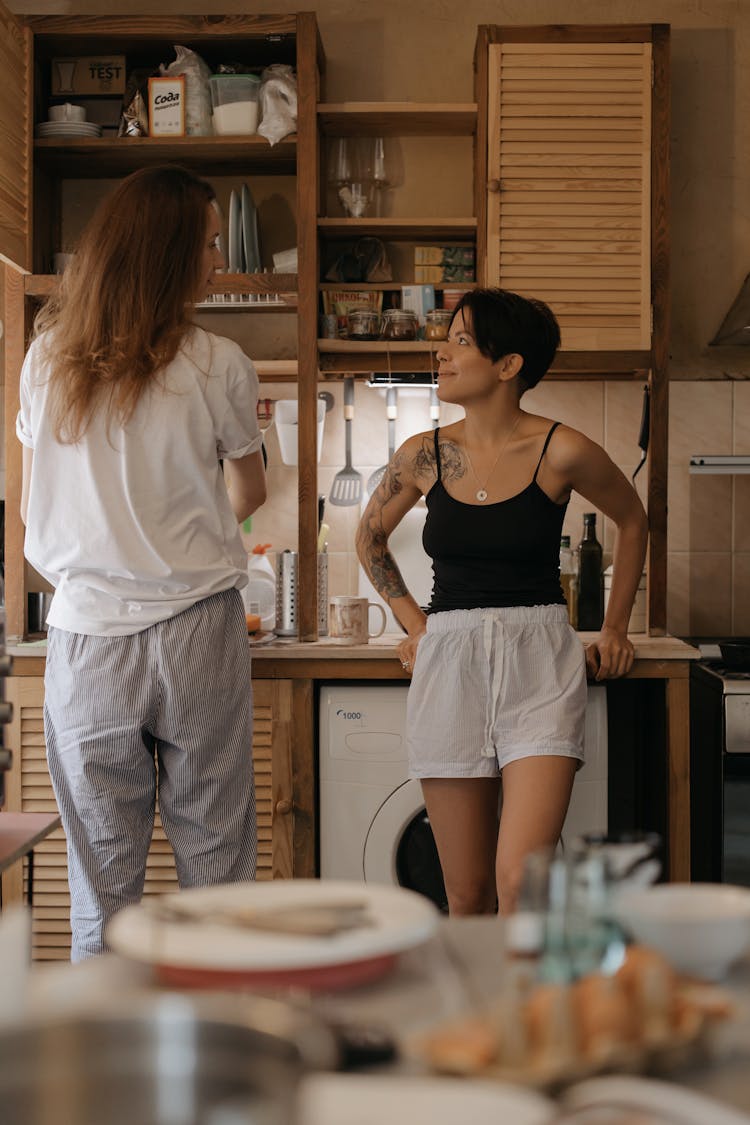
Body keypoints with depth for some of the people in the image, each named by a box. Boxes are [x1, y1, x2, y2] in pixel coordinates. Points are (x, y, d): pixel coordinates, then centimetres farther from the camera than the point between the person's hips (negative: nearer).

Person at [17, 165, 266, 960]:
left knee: (100, 880, 9)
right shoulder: (215, 365, -6)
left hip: (85, 633, 3)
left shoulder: (47, 358, 3)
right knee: (214, 864, 7)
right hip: (195, 630, -2)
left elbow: (32, 512, 10)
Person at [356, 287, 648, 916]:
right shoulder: (424, 456, 4)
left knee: (520, 881, -17)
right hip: (448, 665, 3)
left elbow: (632, 520, 15)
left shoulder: (561, 452, -4)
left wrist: (616, 628, 16)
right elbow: (370, 538, 23)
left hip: (539, 660, -2)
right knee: (467, 895, 5)